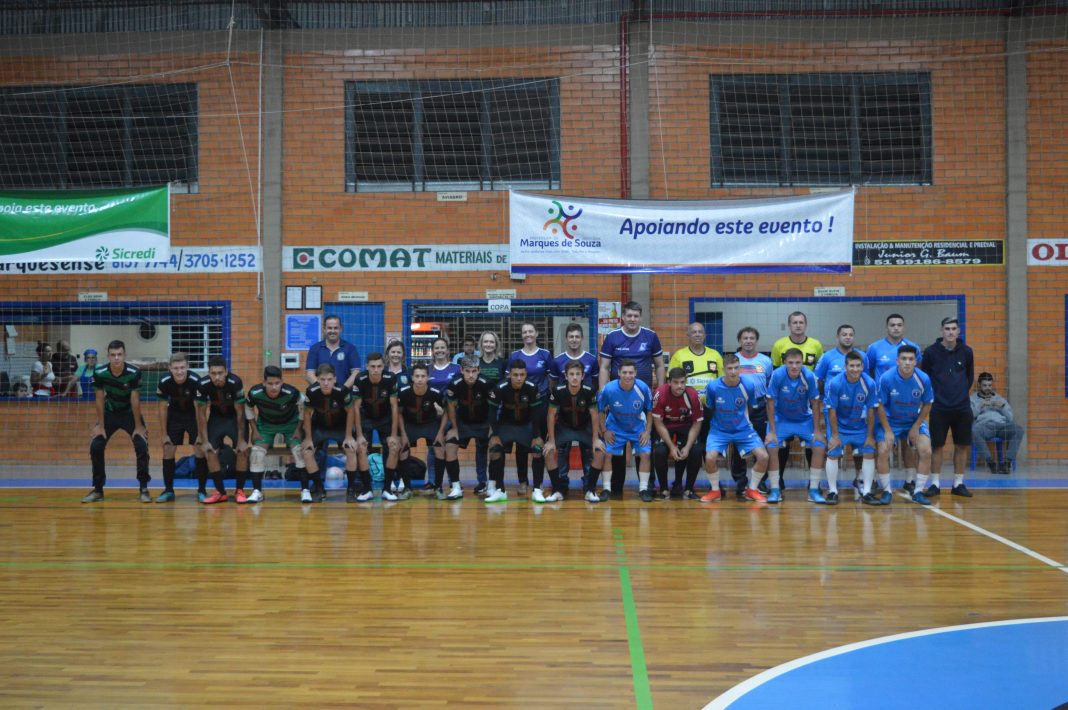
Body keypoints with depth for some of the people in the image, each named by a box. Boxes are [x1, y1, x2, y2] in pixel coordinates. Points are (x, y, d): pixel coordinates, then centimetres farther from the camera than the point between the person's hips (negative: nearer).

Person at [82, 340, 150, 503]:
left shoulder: (134, 373, -26)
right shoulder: (99, 373, -21)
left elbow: (135, 401, -19)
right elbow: (100, 400, -11)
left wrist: (138, 426, -14)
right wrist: (100, 425, -8)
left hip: (130, 413, -2)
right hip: (109, 413, 2)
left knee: (142, 446, -16)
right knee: (95, 447, -7)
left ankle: (143, 489, -4)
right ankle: (98, 489, 7)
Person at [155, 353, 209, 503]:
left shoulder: (195, 381, -30)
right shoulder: (164, 382, -23)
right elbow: (163, 409, -10)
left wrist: (200, 434, -17)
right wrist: (164, 434, -7)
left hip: (193, 414, -2)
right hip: (174, 415, 2)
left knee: (200, 449, -11)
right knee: (168, 450, -2)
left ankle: (202, 490, 1)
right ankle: (168, 490, 10)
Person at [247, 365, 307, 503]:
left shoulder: (291, 393, -35)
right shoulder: (255, 393, -30)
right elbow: (248, 409, -7)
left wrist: (298, 429, -13)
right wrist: (254, 430, -7)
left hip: (290, 423, -1)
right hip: (265, 424, 2)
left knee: (299, 450, -15)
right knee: (257, 452, -11)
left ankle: (305, 490, -6)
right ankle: (257, 491, 1)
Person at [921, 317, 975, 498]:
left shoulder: (966, 352, 2)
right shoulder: (931, 351, -5)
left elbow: (970, 376, 15)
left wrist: (962, 392, 10)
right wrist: (933, 395, 4)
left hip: (962, 407, 2)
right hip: (939, 407, -2)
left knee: (963, 446, 6)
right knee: (937, 446, 1)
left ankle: (958, 484, 16)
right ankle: (934, 484, 10)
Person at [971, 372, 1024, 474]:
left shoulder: (1000, 398, 30)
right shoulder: (973, 399, 22)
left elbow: (1010, 418, 20)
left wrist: (1003, 407, 4)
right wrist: (980, 406, -9)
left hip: (1001, 425, 3)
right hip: (984, 425, -3)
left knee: (1019, 429, -30)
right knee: (974, 430, -40)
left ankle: (1007, 462, -30)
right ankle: (990, 462, -35)